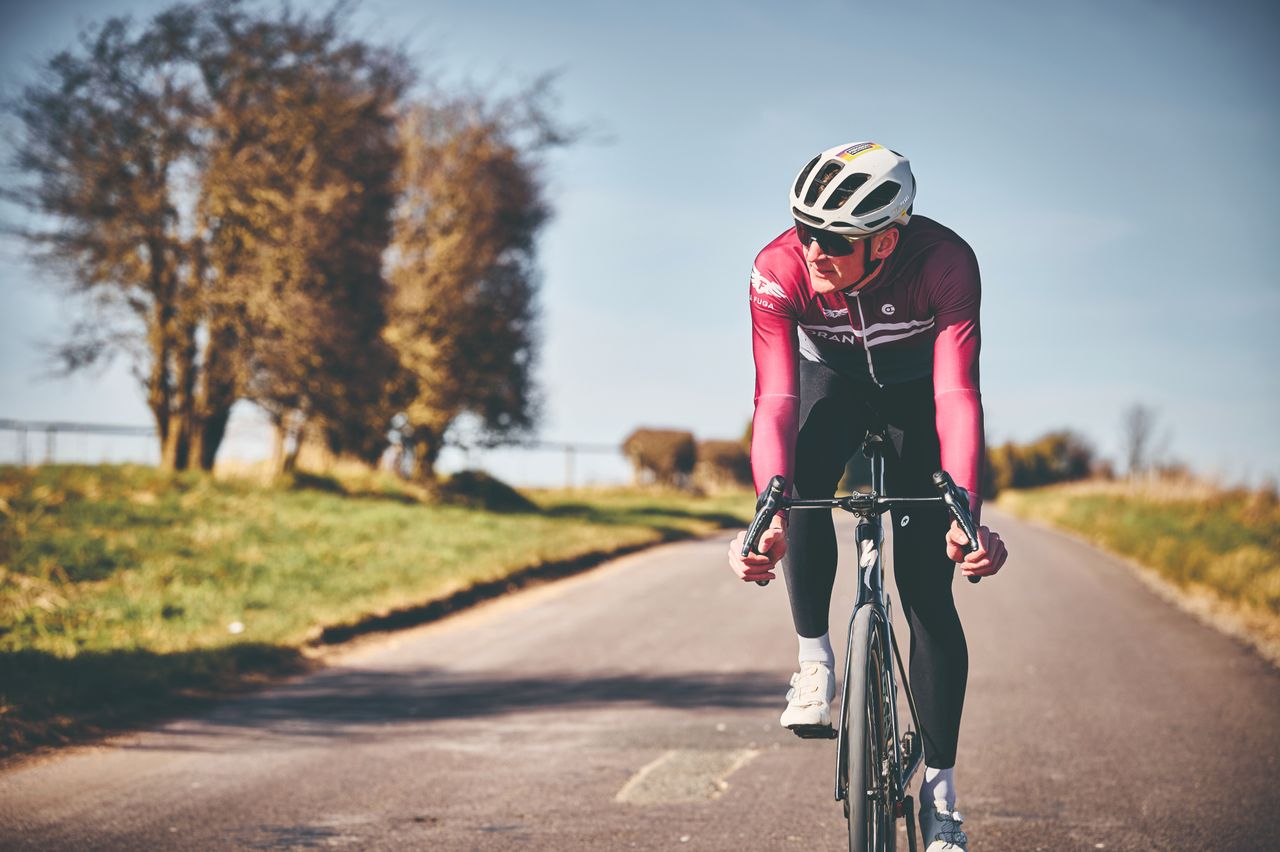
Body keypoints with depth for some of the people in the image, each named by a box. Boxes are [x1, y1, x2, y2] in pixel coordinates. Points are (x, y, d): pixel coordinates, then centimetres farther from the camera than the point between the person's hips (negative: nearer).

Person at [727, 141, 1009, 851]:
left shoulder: (945, 262, -37)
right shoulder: (778, 269, -32)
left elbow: (957, 396, -43)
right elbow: (775, 400, -38)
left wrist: (966, 515, -57)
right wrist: (768, 517, -53)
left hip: (917, 390, -1)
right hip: (832, 380, 1)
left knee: (928, 593, -8)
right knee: (804, 482, -34)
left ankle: (939, 793, 2)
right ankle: (815, 659, -12)